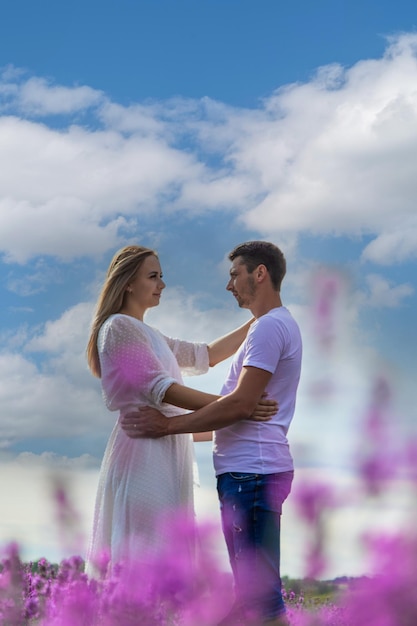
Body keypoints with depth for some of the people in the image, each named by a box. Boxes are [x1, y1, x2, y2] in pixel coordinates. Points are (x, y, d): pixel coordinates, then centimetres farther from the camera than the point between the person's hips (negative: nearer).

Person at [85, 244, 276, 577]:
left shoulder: (148, 333, 21)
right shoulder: (119, 327, -9)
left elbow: (204, 355, 21)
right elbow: (160, 388, -19)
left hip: (164, 451, 10)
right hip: (145, 450, -10)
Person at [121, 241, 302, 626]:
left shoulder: (270, 326, -13)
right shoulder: (278, 324, 21)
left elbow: (240, 405, -20)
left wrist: (168, 425, -16)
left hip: (251, 472, -11)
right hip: (252, 467, 11)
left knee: (260, 594, -7)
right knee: (252, 590, 15)